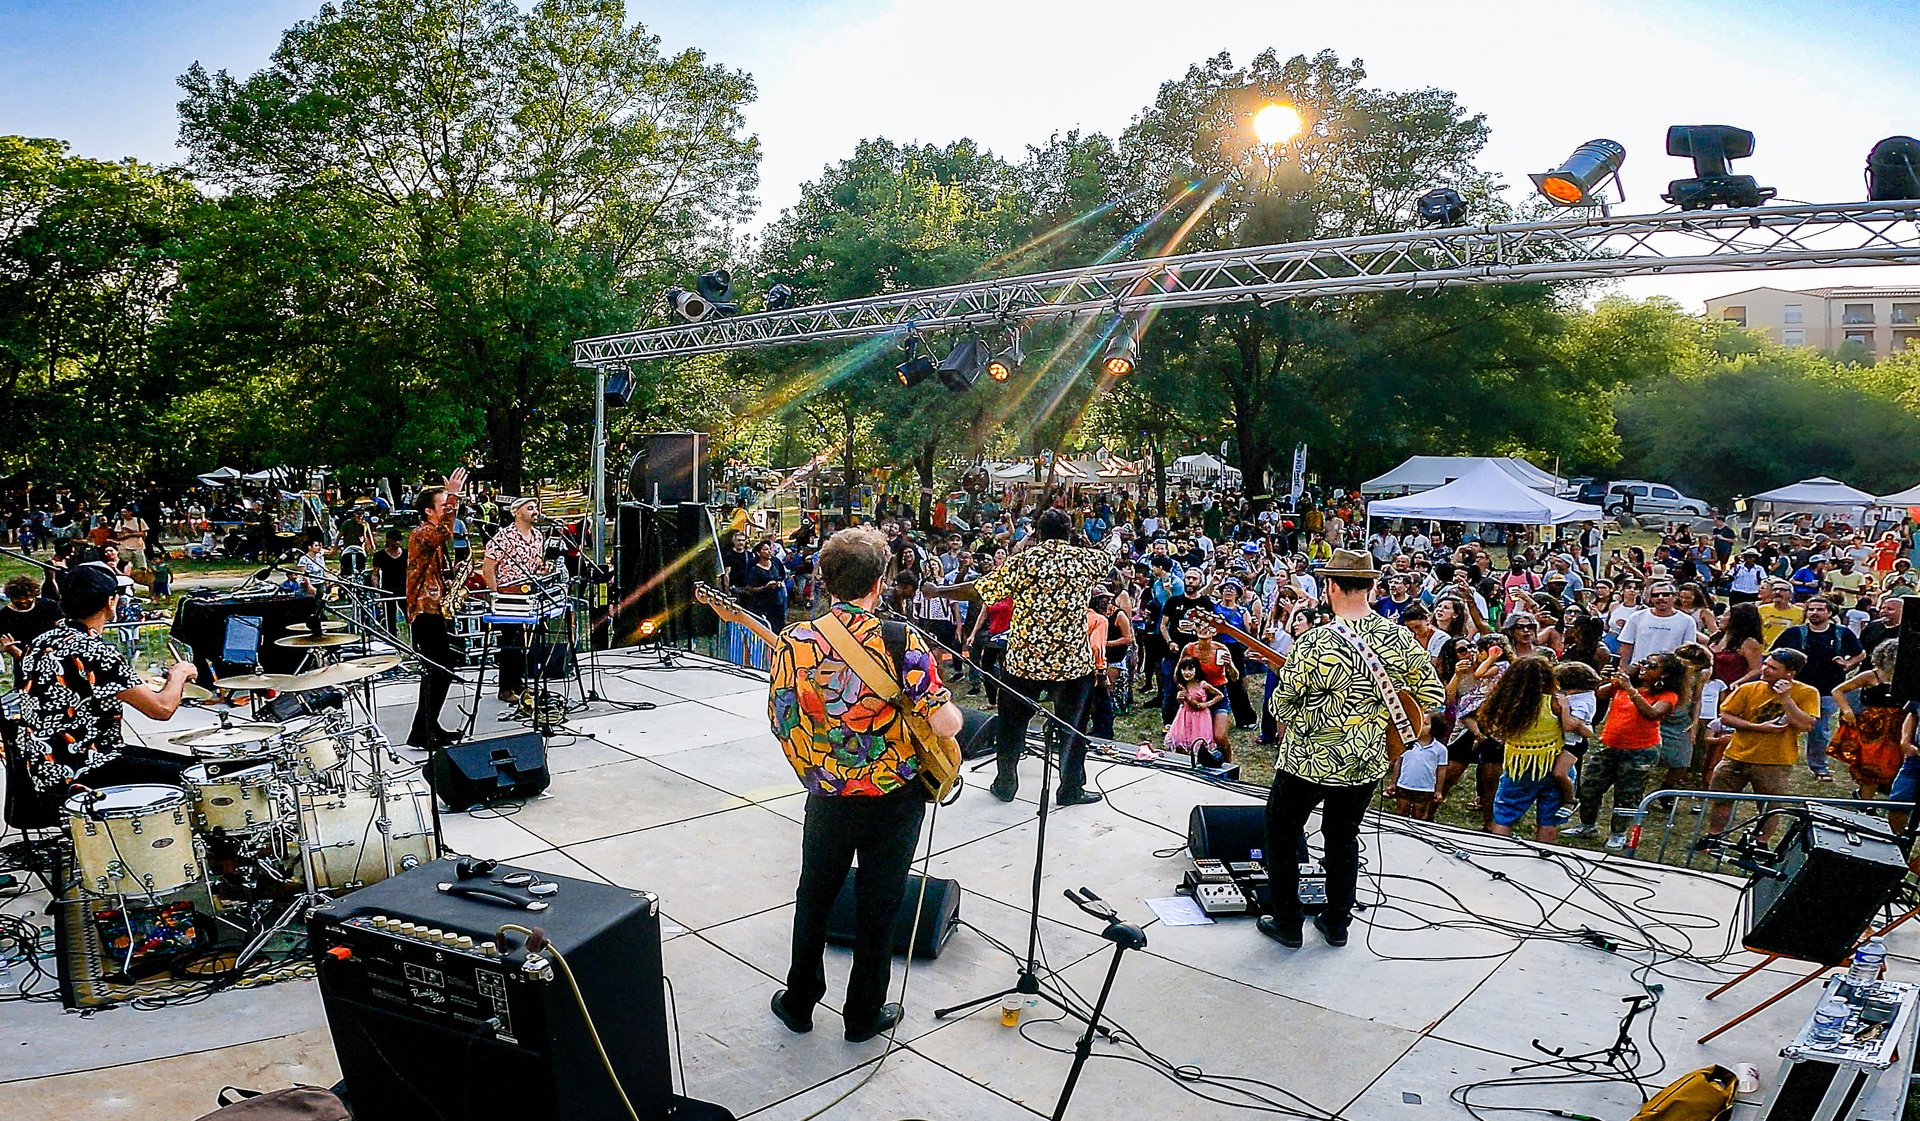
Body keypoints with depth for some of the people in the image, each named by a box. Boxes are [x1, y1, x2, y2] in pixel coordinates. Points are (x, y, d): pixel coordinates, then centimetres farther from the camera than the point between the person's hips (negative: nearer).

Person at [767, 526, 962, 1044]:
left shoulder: (793, 641, -9)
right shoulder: (901, 640, -19)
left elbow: (779, 719, 3)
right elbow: (945, 724, -22)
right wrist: (952, 711, 1)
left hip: (828, 799, 3)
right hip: (894, 800, -2)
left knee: (813, 898, 22)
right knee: (877, 906, 14)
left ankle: (799, 1001, 36)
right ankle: (864, 1015, 29)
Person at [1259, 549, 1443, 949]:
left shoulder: (1314, 643, -24)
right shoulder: (1401, 638, -10)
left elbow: (1280, 705, -14)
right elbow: (1432, 694, 1)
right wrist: (1381, 713, 10)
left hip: (1308, 761, -5)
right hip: (1368, 763, 5)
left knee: (1281, 836, 15)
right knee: (1343, 837, 24)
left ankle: (1287, 923, 23)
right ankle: (1337, 923, 33)